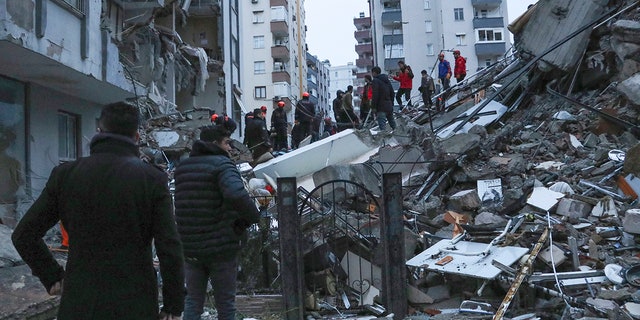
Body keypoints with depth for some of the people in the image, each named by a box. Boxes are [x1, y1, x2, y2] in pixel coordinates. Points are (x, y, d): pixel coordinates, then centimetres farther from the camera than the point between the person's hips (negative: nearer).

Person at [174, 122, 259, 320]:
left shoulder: (182, 167, 10)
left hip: (190, 247, 6)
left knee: (193, 300, 14)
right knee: (225, 304, 7)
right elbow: (237, 195, -32)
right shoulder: (221, 164, -14)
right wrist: (252, 216, -17)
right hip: (221, 246, -6)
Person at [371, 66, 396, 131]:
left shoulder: (375, 81, -10)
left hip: (381, 107, -8)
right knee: (392, 122, 21)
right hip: (389, 106, 8)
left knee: (382, 125, -12)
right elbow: (392, 93, 20)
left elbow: (375, 95, -18)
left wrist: (373, 107, -15)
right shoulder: (387, 80, 16)